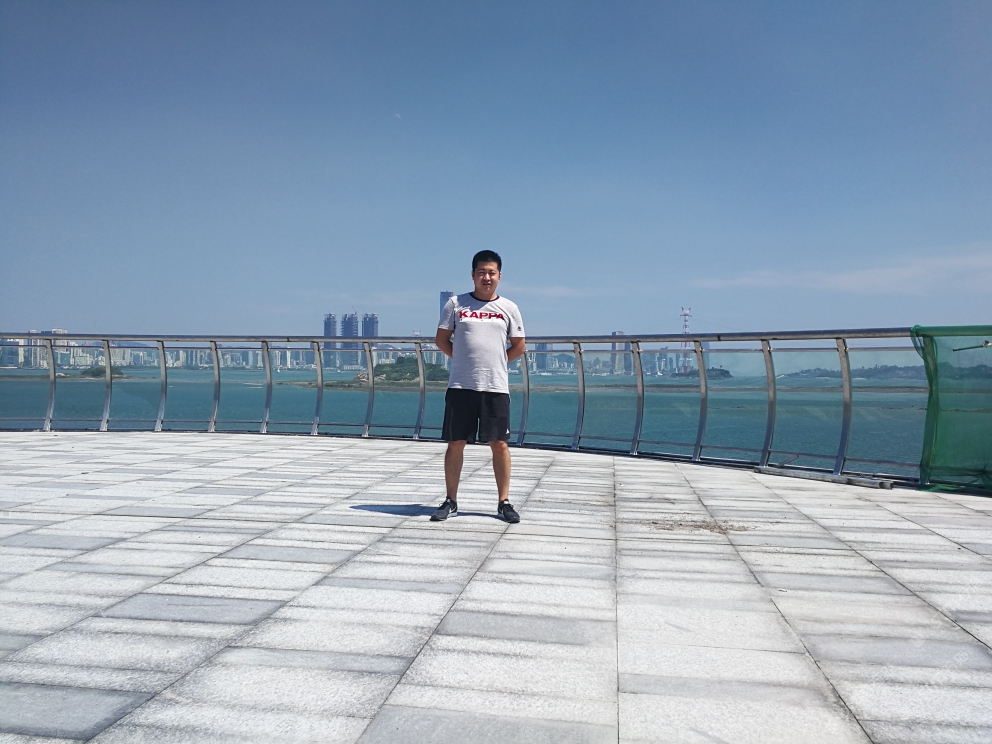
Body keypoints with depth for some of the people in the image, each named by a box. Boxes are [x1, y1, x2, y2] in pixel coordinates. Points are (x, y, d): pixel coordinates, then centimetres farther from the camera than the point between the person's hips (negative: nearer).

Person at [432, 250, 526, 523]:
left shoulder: (508, 308, 6)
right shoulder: (456, 303, 4)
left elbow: (519, 346, 12)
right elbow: (442, 340, 9)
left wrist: (495, 363, 7)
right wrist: (466, 359, 6)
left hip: (496, 387, 0)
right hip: (460, 386, 0)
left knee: (500, 444, 2)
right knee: (455, 443, 3)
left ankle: (504, 502, 13)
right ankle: (451, 501, 15)